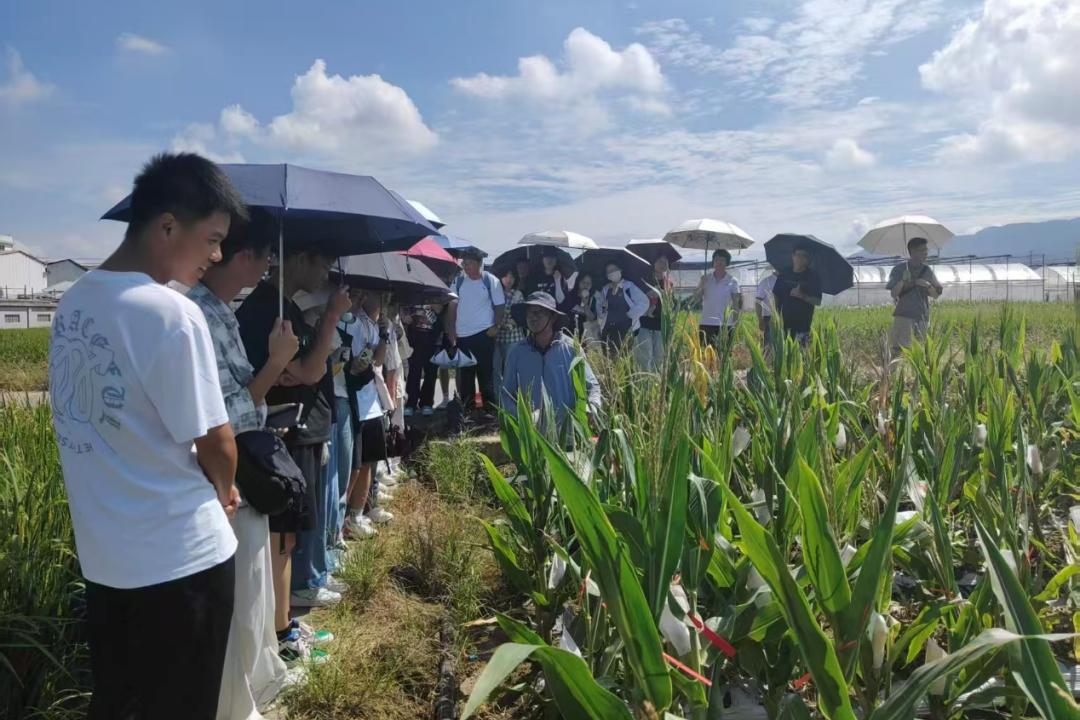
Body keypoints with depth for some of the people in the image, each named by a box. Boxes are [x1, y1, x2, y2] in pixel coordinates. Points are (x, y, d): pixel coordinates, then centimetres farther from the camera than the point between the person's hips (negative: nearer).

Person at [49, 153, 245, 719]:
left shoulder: (74, 301, 3)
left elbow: (99, 422, 10)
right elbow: (215, 444, -17)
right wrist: (223, 495, 5)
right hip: (179, 556, -7)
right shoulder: (172, 314, -21)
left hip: (101, 551, 7)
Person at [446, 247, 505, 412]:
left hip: (483, 334, -4)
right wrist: (451, 330, 4)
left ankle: (489, 407, 6)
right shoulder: (458, 281, 6)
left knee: (485, 373, -2)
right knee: (465, 374, 10)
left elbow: (500, 306, 0)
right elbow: (453, 307, 10)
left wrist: (496, 326, -12)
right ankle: (467, 408, 21)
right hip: (462, 335, 4)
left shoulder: (491, 281, -4)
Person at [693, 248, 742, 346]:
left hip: (725, 325, -2)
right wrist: (701, 285, -12)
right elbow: (696, 299, 4)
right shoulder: (705, 279, 7)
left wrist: (735, 324, -2)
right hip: (706, 324, 2)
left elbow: (736, 304, 3)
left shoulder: (732, 281, 1)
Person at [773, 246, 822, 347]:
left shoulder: (813, 277, 2)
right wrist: (776, 316, 2)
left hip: (803, 323, -2)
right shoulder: (784, 275, 8)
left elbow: (818, 301, -5)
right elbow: (776, 297, 11)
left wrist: (802, 296, -21)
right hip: (785, 322, 2)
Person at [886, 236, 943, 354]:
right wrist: (903, 280, -22)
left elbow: (936, 295, 10)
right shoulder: (899, 269, -1)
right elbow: (894, 293, -6)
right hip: (903, 316, -4)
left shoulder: (927, 270, 9)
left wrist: (928, 285, -10)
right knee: (900, 349, -11)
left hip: (922, 318, 4)